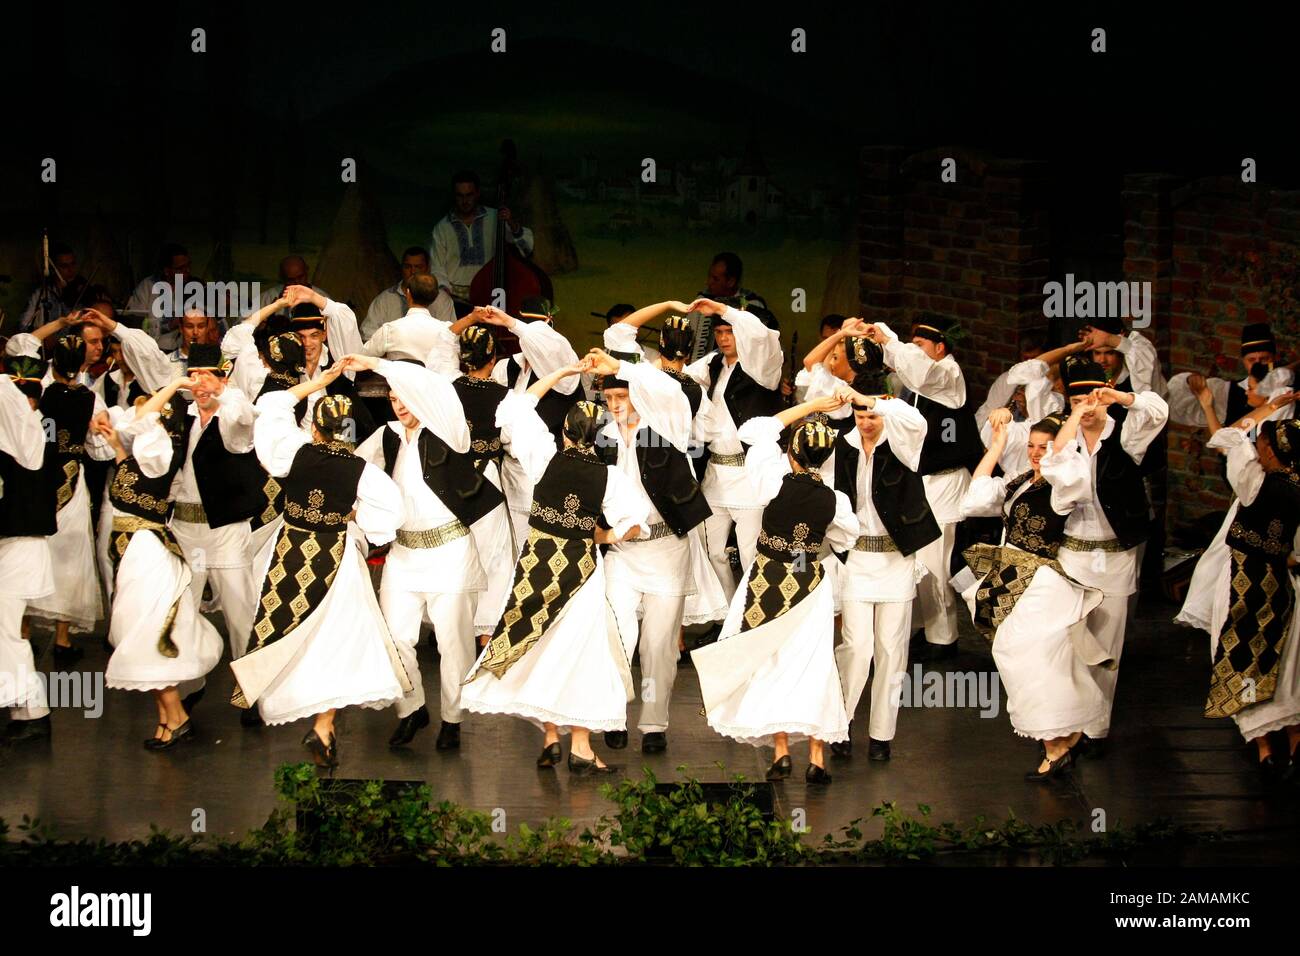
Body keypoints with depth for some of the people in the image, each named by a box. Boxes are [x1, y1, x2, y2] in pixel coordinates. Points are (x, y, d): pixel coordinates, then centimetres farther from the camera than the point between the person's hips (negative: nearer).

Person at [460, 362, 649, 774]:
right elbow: (638, 521, -15)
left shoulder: (546, 457, -7)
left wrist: (562, 372, 9)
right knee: (580, 652, 3)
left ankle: (550, 738, 13)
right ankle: (580, 749, 3)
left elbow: (519, 403, 5)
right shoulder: (608, 476, -8)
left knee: (541, 648, 12)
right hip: (581, 569, -1)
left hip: (538, 562, 1)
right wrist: (606, 536, 2)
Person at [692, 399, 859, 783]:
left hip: (767, 582, -1)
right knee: (813, 665, 7)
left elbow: (757, 430, -6)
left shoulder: (776, 483, -16)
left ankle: (781, 752, 4)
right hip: (810, 587, 2)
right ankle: (817, 758, 4)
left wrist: (810, 406, -3)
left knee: (770, 663, 9)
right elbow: (845, 539, 8)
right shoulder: (834, 500, -10)